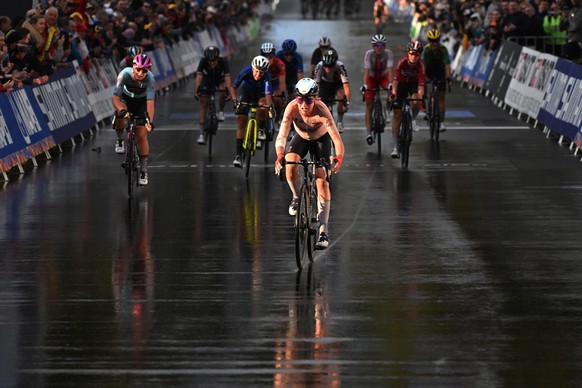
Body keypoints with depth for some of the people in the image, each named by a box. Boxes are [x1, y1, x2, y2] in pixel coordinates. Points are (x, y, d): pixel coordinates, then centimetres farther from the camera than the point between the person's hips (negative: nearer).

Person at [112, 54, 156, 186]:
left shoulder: (149, 79, -35)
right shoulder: (125, 74, -34)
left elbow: (151, 101, -41)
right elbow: (115, 97, -38)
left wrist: (150, 121, -55)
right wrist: (122, 110, -58)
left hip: (141, 101, 0)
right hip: (126, 98, 0)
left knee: (142, 135, -7)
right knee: (120, 114, -34)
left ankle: (143, 171, 5)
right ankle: (120, 140, -3)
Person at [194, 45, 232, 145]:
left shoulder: (223, 61, -33)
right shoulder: (203, 61, -31)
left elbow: (227, 77, -41)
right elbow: (199, 77, -38)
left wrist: (228, 91, -55)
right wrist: (197, 90, -52)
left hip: (220, 79, 0)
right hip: (207, 80, 0)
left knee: (223, 91, -32)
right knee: (203, 105, -12)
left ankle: (221, 111, -2)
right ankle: (201, 134, -12)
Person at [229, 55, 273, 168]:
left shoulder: (266, 77, -32)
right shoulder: (246, 72, -30)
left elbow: (268, 95, -42)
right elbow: (233, 87, -26)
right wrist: (234, 100, -43)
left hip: (260, 94, 0)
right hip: (246, 93, 0)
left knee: (262, 105, -35)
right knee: (241, 123, -9)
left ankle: (261, 130, -5)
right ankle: (238, 156, -8)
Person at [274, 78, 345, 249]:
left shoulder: (321, 110, -36)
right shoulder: (292, 108, -32)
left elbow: (336, 137, -44)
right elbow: (282, 136, -40)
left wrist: (339, 157, -62)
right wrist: (280, 156, -59)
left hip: (321, 139, -2)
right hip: (301, 138, 2)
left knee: (322, 182, -13)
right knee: (290, 165, -29)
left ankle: (323, 232, -12)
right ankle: (297, 198, 2)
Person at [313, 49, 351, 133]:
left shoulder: (340, 66, -38)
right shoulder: (319, 66, -34)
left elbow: (346, 86, -44)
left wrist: (347, 102, -56)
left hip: (338, 82, -2)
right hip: (325, 83, 2)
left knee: (341, 97, -29)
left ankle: (340, 122, -11)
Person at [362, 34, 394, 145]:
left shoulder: (388, 54, -26)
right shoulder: (369, 54, -28)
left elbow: (390, 70, -35)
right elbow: (366, 71, -34)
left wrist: (390, 84, -49)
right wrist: (365, 85, -49)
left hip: (383, 76, 1)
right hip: (371, 78, -1)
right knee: (369, 106, -10)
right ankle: (369, 133, -12)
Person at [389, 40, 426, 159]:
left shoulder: (421, 65, -28)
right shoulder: (402, 62, -28)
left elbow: (421, 84, -34)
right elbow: (395, 79, -35)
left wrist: (420, 98, -48)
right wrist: (393, 93, -49)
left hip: (414, 84, 0)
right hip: (402, 83, 0)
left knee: (415, 102, -34)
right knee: (397, 114, -9)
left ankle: (413, 120, 1)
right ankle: (395, 148, -8)